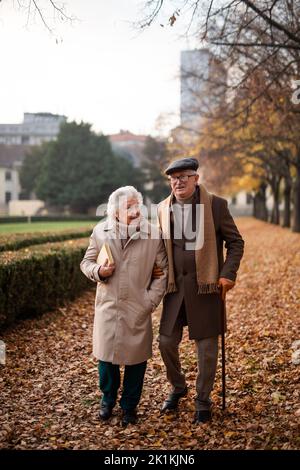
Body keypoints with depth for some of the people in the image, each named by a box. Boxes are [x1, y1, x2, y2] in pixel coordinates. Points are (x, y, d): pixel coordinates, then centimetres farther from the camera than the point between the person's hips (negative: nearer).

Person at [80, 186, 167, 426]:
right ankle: (108, 399, 35)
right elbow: (86, 262, 10)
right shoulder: (100, 232, 0)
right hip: (107, 307, 2)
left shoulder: (154, 234, -6)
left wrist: (151, 300, -6)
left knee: (135, 358, 6)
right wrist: (99, 271, -12)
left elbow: (162, 271, 0)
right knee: (106, 355, 10)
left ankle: (130, 406, 27)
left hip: (138, 309, -1)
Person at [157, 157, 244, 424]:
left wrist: (228, 274, -11)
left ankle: (203, 400, 24)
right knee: (167, 343, 8)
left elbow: (235, 242, 0)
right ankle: (177, 388, 35)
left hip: (206, 286, -3)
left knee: (207, 347, 4)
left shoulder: (215, 205, -5)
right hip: (175, 287, 3)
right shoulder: (163, 209, 5)